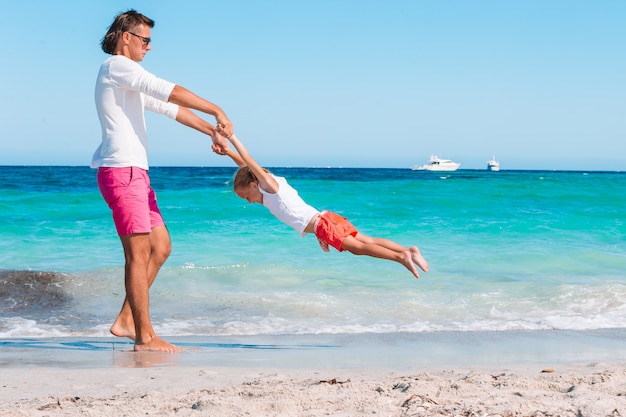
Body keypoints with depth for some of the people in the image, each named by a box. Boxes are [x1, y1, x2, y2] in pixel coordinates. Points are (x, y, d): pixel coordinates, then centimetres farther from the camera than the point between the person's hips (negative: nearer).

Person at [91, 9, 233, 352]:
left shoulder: (129, 78, 24)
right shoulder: (117, 66, -7)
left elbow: (170, 109, 25)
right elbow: (169, 92, -17)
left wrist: (210, 131, 19)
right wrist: (217, 111, -15)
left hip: (135, 172, 10)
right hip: (122, 171, -10)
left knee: (161, 246, 11)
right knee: (139, 252, -9)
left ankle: (126, 320, 14)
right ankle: (145, 337, -5)